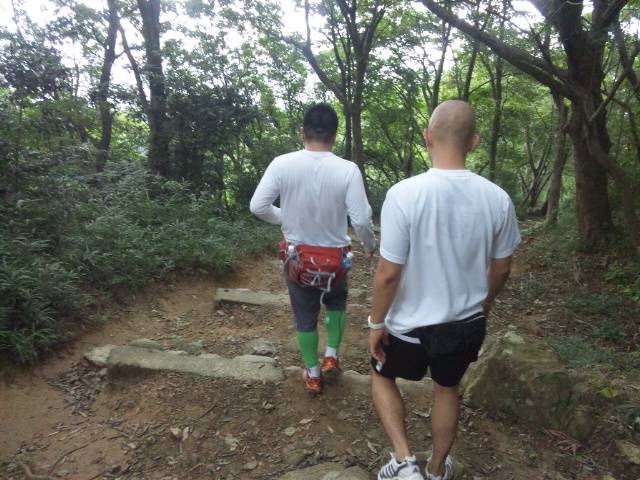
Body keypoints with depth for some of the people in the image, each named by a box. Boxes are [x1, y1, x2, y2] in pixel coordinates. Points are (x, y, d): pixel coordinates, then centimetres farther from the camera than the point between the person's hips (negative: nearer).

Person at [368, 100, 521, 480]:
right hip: (467, 323, 4)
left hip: (412, 324, -3)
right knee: (447, 389, 28)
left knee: (382, 377, 25)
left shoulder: (405, 193, -24)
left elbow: (389, 273, -21)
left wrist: (377, 323, -5)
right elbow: (501, 269, 1)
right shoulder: (498, 199, -11)